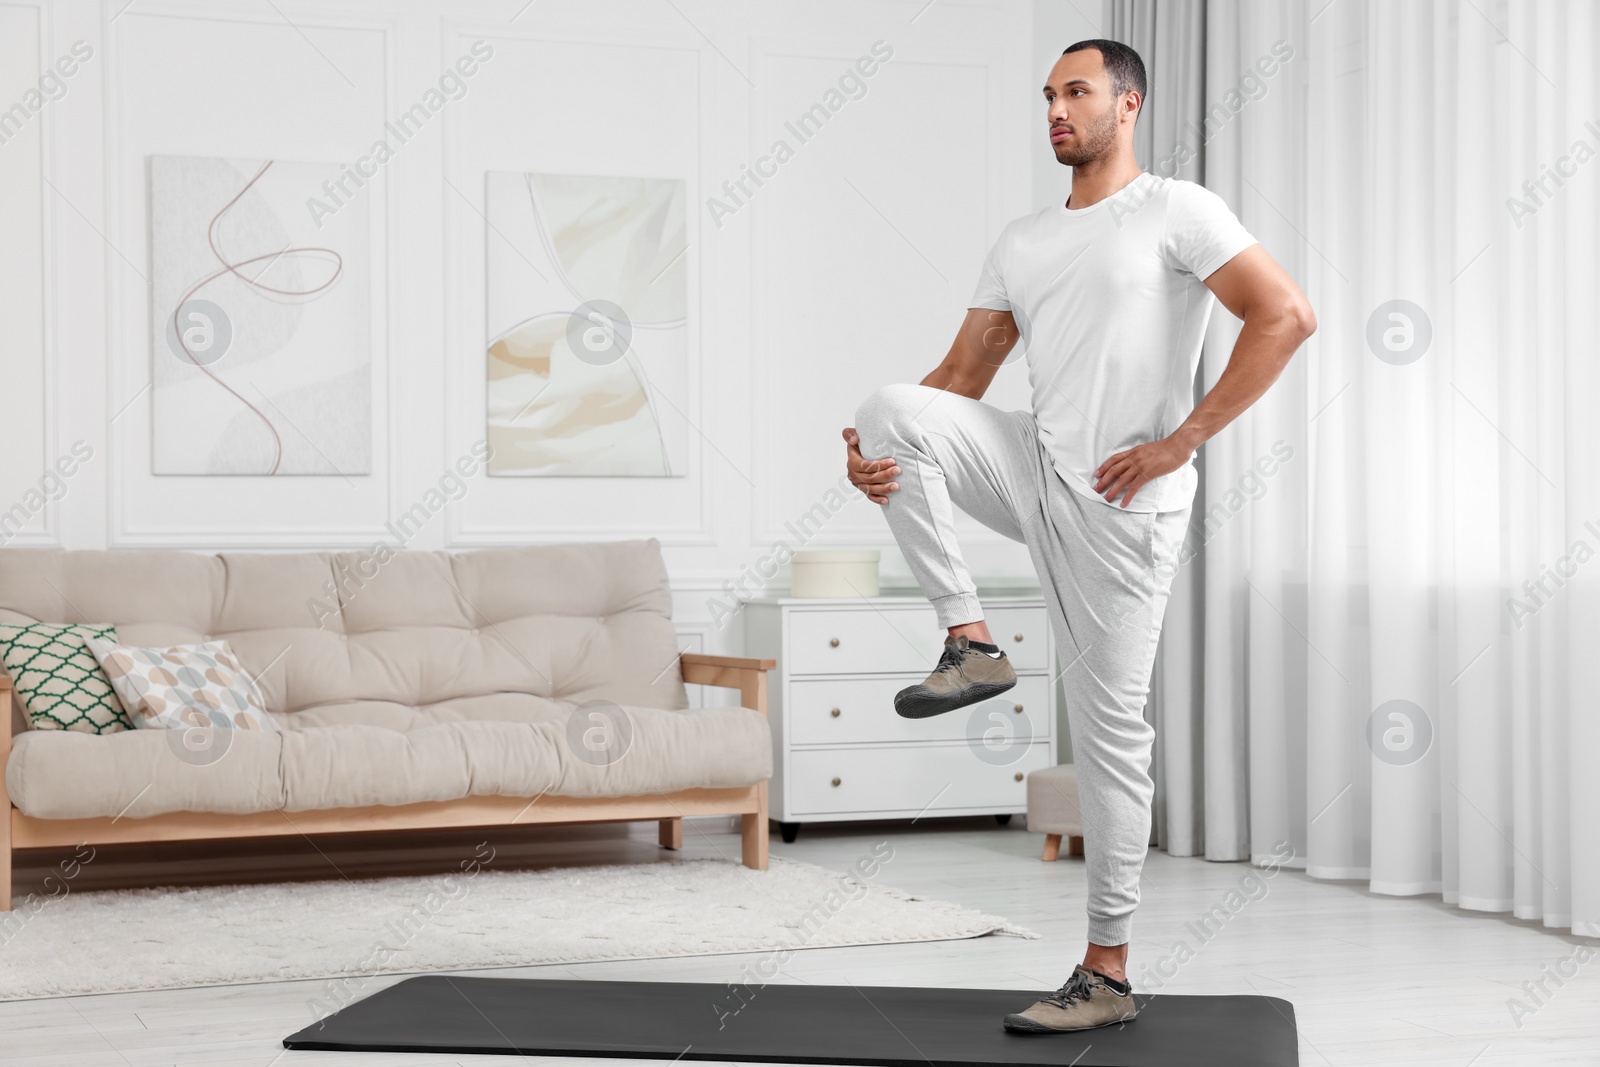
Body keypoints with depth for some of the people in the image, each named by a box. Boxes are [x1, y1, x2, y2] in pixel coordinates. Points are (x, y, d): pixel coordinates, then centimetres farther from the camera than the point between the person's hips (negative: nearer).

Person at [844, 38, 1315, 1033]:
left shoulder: (1177, 211, -4)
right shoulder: (1022, 242, 16)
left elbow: (1286, 315, -15)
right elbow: (963, 375, 13)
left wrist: (1179, 440, -17)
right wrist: (879, 449, -7)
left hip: (1121, 502, -6)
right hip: (1036, 468, 6)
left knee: (1111, 726, -2)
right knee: (893, 407, -18)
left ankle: (1109, 970, 7)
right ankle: (972, 642, -10)